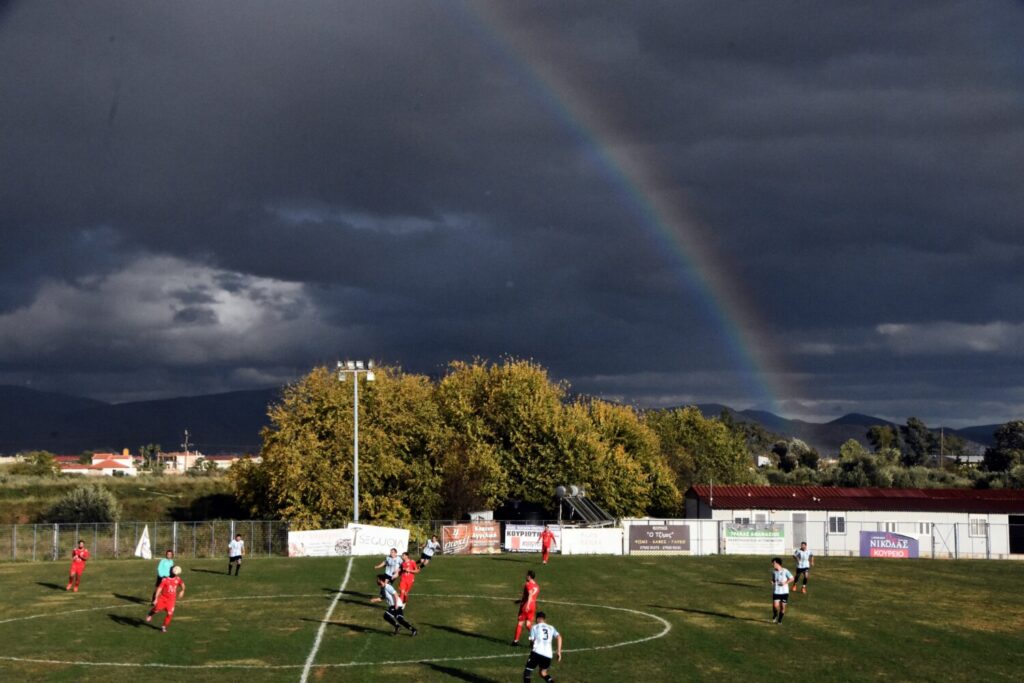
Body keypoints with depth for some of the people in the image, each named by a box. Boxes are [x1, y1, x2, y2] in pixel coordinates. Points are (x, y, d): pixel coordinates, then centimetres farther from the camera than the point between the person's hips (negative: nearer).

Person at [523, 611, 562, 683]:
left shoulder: (535, 627, 11)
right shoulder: (551, 628, 19)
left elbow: (532, 641, 4)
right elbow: (559, 637, 3)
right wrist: (559, 651, 2)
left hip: (537, 652, -4)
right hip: (548, 655, 4)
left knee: (528, 671, 8)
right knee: (543, 673, 23)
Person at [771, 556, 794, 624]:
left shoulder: (785, 571, -11)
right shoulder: (774, 571, 2)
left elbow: (791, 578, -4)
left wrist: (785, 583, -17)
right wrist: (772, 582, -5)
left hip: (784, 592, -2)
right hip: (776, 592, 2)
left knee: (782, 606, 4)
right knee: (775, 605, -13)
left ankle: (779, 620, 20)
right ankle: (774, 617, 15)